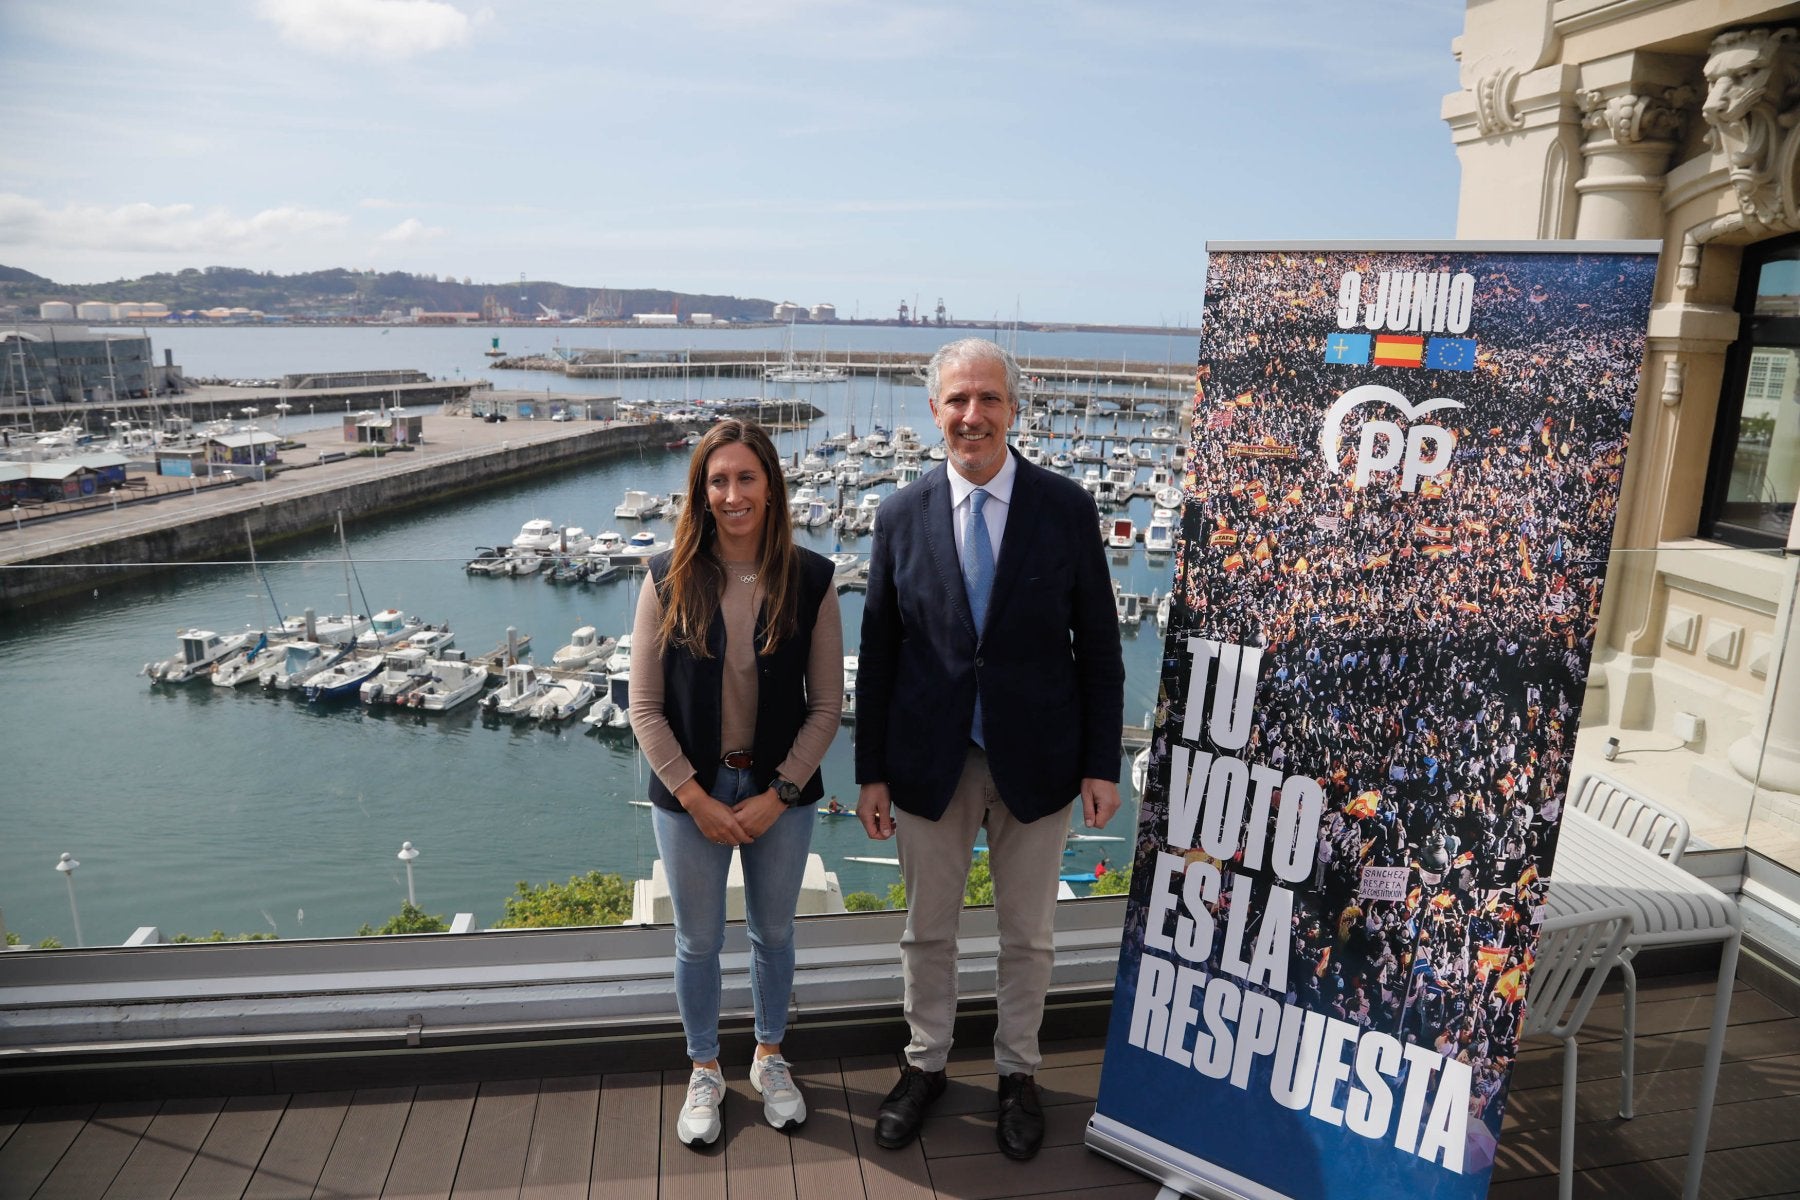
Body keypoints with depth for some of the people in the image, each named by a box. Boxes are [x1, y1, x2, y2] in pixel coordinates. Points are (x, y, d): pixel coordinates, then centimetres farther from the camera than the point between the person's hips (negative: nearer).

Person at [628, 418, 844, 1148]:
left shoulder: (810, 580, -10)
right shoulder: (670, 579, -11)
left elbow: (827, 703, -6)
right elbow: (644, 706, -8)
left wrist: (776, 795, -11)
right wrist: (697, 798, -12)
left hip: (781, 793, 1)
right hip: (691, 794, 0)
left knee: (773, 933, 19)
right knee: (698, 942, 16)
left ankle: (769, 1059, 43)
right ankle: (704, 1073, 40)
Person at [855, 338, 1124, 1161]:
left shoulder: (1067, 508, -7)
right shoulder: (901, 515, -4)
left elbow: (1098, 647, -3)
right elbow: (878, 653, 0)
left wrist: (1101, 765, -5)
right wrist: (871, 771, -1)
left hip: (1035, 761, 0)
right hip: (929, 762, 1)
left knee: (1028, 935, 16)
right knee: (926, 930, 17)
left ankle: (1017, 1073, 39)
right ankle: (925, 1064, 40)